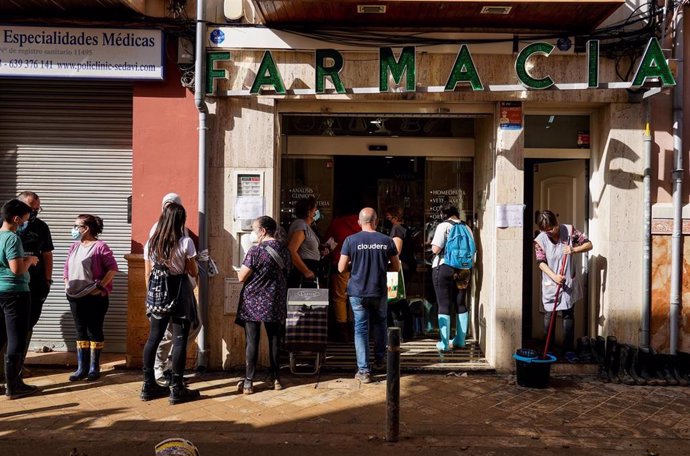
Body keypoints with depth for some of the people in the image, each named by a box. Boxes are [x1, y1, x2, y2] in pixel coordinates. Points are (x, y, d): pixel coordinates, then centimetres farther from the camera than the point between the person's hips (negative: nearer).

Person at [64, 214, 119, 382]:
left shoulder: (100, 246, -10)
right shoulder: (74, 247, 12)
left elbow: (113, 268, -14)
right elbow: (66, 268, 19)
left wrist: (101, 286, -16)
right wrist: (67, 285, 7)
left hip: (95, 298, -6)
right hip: (75, 297, 7)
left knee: (95, 331, 3)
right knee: (81, 331, 10)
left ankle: (94, 368, 11)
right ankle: (82, 368, 17)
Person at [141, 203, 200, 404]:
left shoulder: (150, 243, 4)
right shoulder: (185, 242, -10)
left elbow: (148, 275, 8)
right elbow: (194, 272, -4)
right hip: (180, 293, -5)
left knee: (153, 338, 14)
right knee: (180, 340, 1)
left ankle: (148, 386, 21)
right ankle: (177, 389, 5)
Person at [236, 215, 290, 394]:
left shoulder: (255, 250, -14)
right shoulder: (284, 250, 3)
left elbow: (241, 277, -13)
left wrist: (240, 271, 7)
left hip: (253, 303, -4)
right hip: (275, 304, 5)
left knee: (251, 341, 2)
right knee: (274, 341, 13)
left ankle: (248, 382, 6)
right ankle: (276, 379, 19)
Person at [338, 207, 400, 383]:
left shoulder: (351, 240, -8)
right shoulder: (387, 241, -4)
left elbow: (341, 268, -7)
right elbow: (396, 267, 3)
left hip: (357, 292, -1)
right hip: (379, 292, 2)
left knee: (361, 329, 5)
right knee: (380, 324, 24)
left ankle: (363, 371, 4)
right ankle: (379, 360, 34)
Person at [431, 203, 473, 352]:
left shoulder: (444, 226, -11)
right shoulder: (466, 228, 6)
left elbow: (435, 249, -18)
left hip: (444, 268, -5)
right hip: (464, 269, 6)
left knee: (444, 306, -1)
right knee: (460, 304, 14)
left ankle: (444, 343, 0)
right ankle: (460, 340, 20)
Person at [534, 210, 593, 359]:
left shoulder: (569, 230, -8)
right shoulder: (540, 240, -11)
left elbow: (588, 244, -5)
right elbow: (541, 262, -12)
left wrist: (574, 249, -24)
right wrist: (554, 276, -27)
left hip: (569, 282, 1)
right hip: (550, 284, -1)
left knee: (569, 315, 6)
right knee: (549, 315, 6)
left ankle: (569, 350, 12)